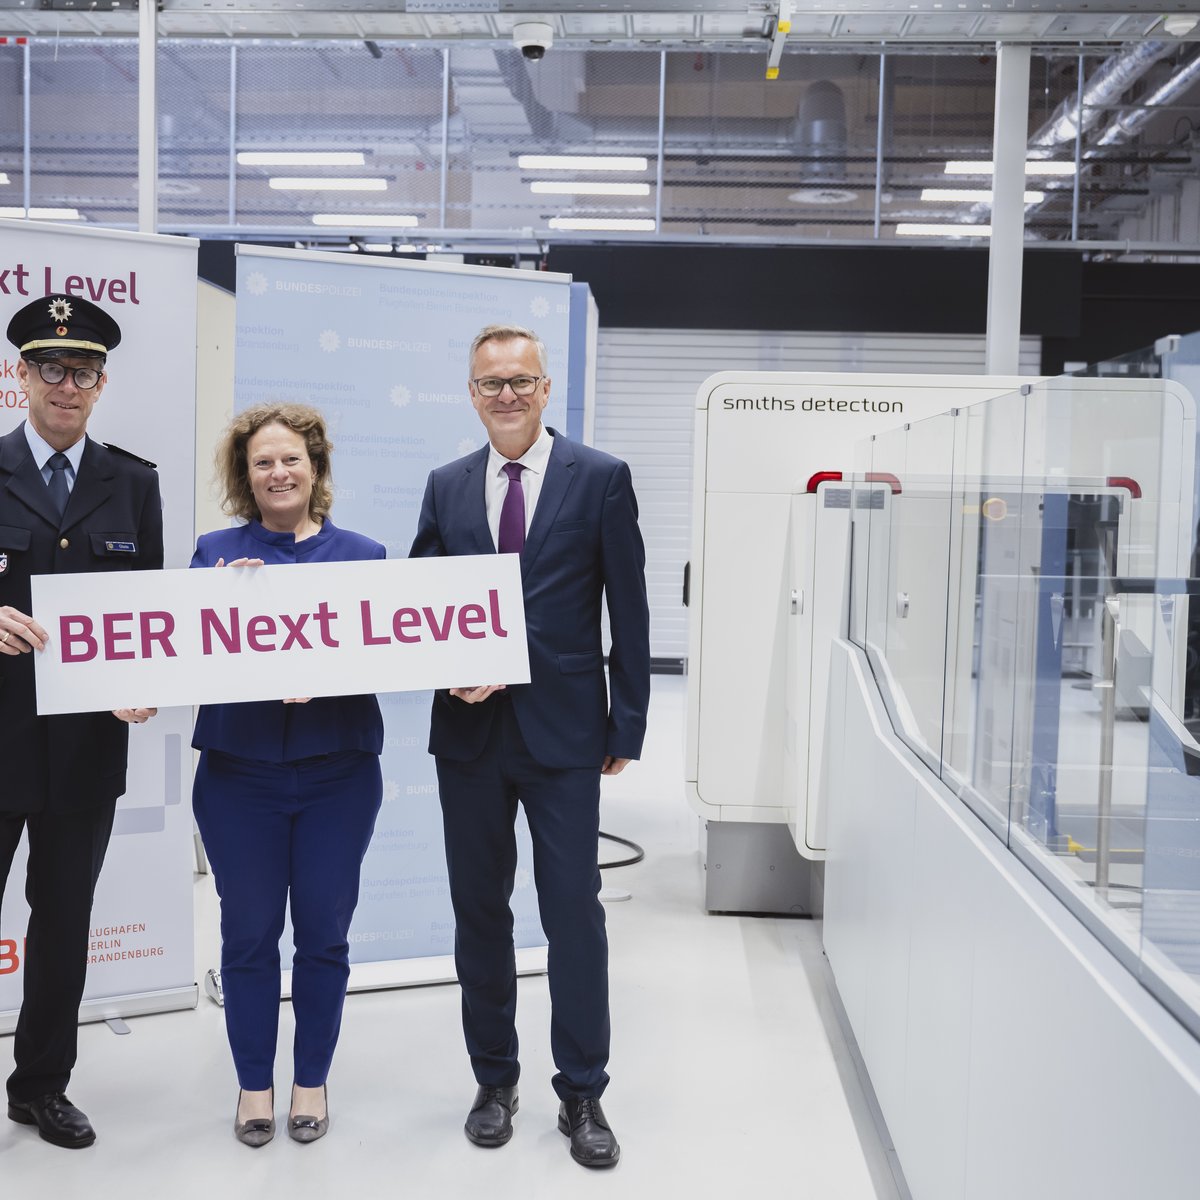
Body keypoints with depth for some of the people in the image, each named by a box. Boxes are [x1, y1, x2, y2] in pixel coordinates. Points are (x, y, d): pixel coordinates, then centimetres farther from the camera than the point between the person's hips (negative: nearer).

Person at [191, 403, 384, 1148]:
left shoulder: (362, 554, 4)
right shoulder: (216, 553, 5)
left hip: (339, 771, 0)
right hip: (240, 772, 0)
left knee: (324, 931, 8)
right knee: (249, 931, 7)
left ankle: (313, 1080, 25)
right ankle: (255, 1084, 23)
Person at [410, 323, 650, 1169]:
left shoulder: (601, 479, -1)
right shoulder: (446, 487, 9)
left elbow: (629, 612, -2)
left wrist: (627, 725, -3)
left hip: (564, 728, -3)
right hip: (470, 729, 4)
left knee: (575, 911, 2)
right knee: (479, 909, 12)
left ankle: (582, 1094, 18)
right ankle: (495, 1079, 29)